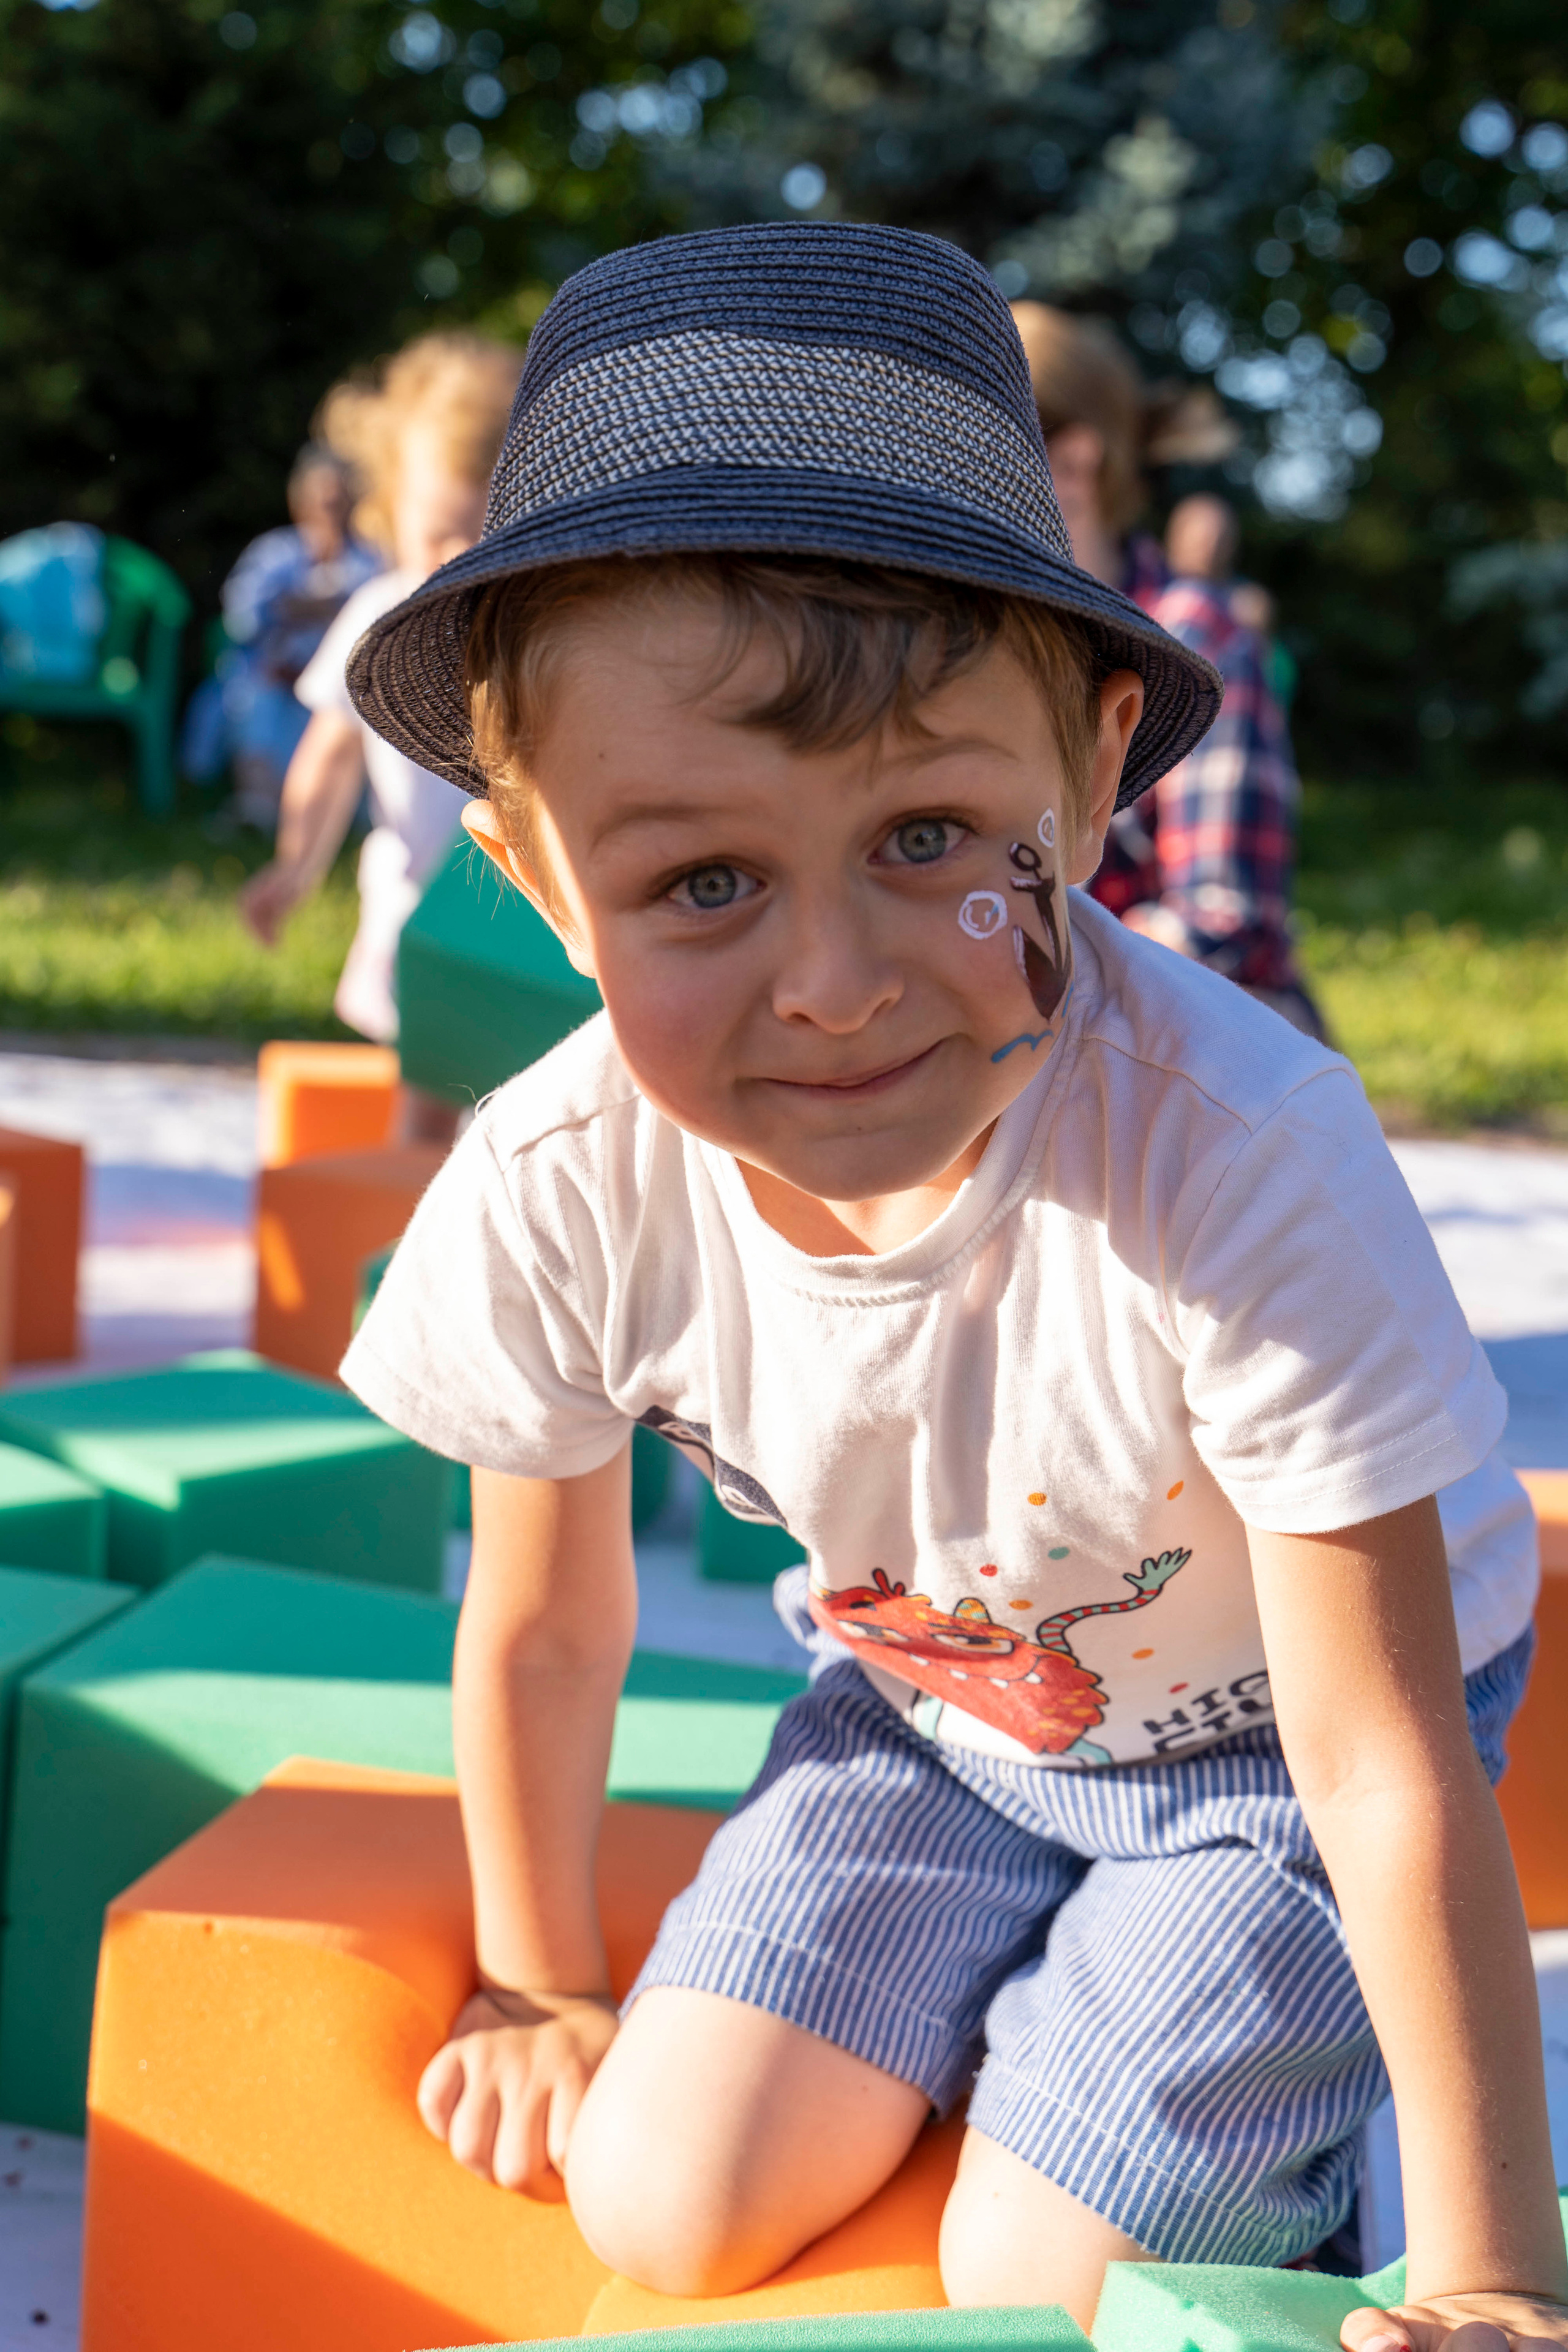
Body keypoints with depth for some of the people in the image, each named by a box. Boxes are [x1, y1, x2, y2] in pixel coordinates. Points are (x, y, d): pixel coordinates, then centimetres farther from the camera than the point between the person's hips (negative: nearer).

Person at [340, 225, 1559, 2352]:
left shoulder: (1236, 1162, -38)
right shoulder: (563, 1191, -26)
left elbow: (1388, 1767, -30)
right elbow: (543, 1624, -5)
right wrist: (541, 1988, 8)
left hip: (1261, 1744, -3)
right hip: (928, 1710, 4)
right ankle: (1010, 1994, 20)